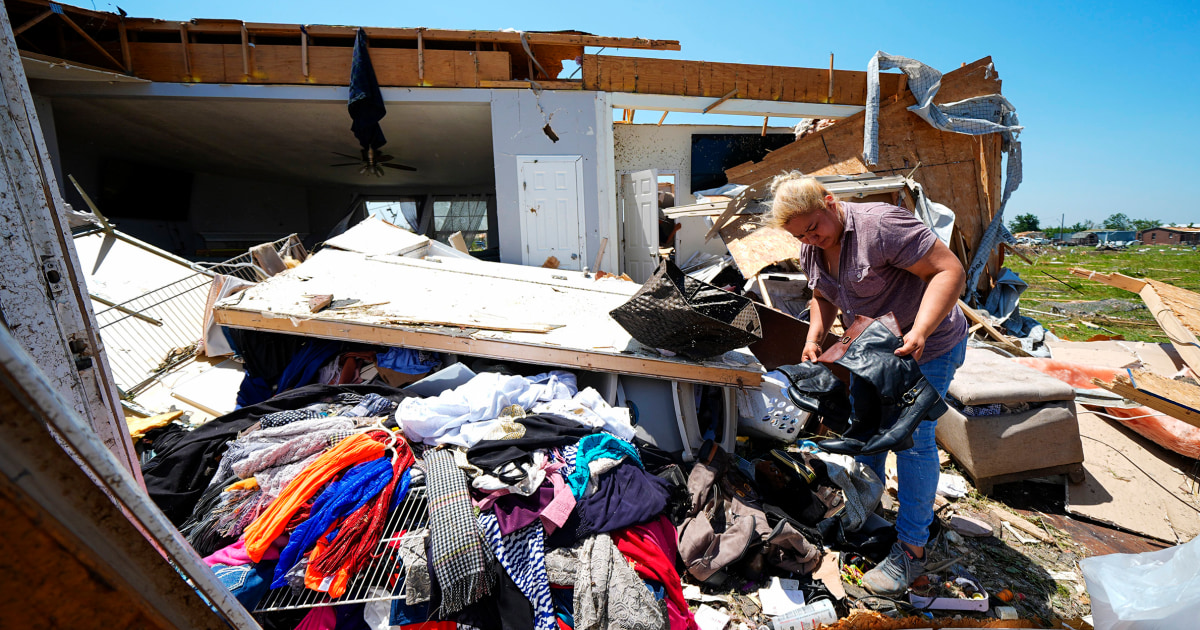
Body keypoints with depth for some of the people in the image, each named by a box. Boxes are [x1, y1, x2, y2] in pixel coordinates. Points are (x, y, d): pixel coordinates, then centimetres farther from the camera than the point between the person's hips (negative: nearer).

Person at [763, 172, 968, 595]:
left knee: (911, 437, -5)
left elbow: (950, 270, -28)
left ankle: (912, 548, 10)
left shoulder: (880, 225, -27)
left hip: (926, 348, -7)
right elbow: (823, 298, 12)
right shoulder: (811, 249, -2)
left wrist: (919, 331, -40)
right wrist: (814, 338, -5)